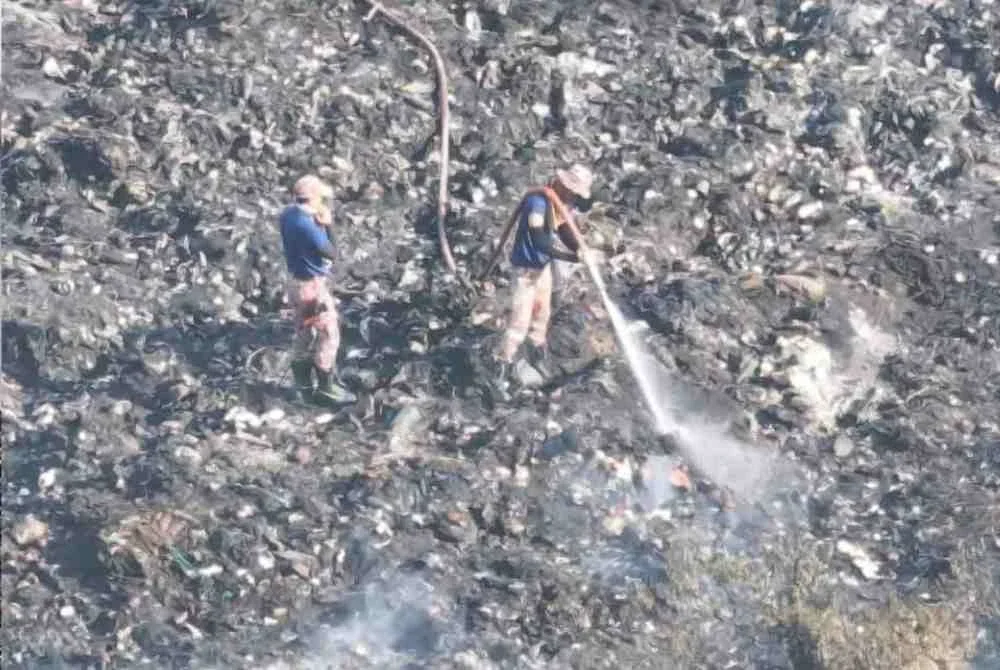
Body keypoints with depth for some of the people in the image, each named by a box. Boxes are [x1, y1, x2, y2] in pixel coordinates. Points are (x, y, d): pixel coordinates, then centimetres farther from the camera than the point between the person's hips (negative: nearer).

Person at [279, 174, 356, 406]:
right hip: (313, 285, -9)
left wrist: (320, 224, -6)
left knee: (304, 335, 19)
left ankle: (304, 386, 28)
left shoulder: (288, 214, -1)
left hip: (297, 281, 9)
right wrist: (326, 225, -10)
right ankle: (326, 389, 10)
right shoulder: (306, 224, -29)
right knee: (328, 335, 4)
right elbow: (330, 252, -18)